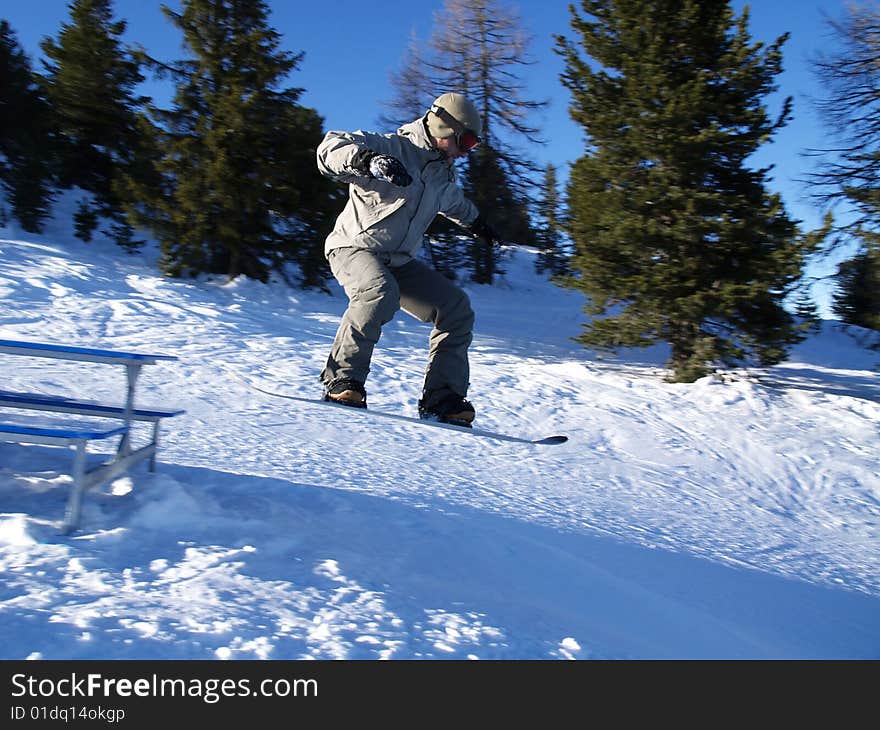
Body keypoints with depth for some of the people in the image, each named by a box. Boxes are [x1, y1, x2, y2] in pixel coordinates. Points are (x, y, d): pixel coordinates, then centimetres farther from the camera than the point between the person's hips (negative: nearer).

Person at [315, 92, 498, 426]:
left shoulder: (445, 176, 13)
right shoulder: (392, 148, -12)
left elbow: (455, 202, 39)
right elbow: (330, 148, -24)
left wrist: (475, 221, 53)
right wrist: (370, 160, -42)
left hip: (399, 261, 8)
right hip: (353, 248, -8)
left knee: (457, 309, -4)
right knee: (381, 293, -39)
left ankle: (441, 399, -4)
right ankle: (341, 380, -25)